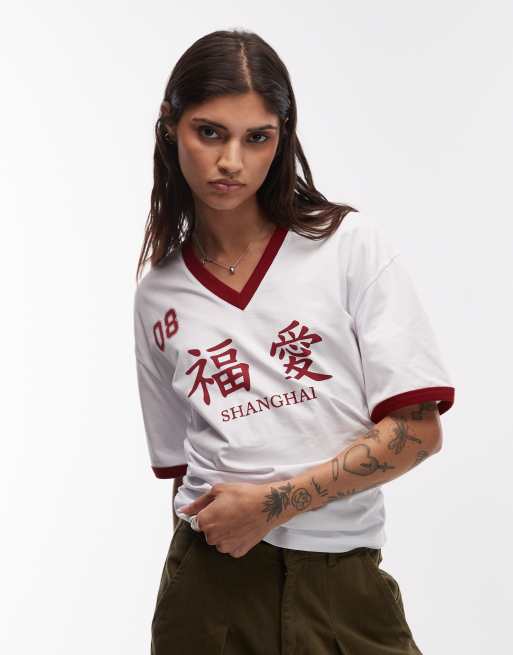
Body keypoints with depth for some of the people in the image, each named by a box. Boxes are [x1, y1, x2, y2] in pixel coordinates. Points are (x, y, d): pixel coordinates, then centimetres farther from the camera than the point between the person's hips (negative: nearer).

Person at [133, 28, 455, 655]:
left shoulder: (353, 243, -4)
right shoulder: (157, 295, 5)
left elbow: (418, 431, -8)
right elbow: (181, 462, 12)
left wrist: (277, 502, -13)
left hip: (342, 577, -2)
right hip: (213, 575, 2)